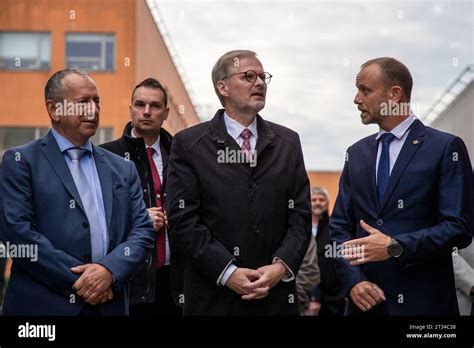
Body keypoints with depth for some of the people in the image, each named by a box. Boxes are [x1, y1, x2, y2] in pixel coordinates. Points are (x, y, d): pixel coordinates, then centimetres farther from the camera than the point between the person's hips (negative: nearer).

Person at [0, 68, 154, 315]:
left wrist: (110, 270, -13)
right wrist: (77, 280, -15)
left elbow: (142, 230, 6)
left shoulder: (123, 169, 12)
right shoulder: (21, 161, -1)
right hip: (44, 304, -4)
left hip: (108, 304, 4)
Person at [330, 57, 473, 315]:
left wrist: (395, 247, -19)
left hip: (422, 302, -4)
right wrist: (353, 280, -6)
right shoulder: (357, 153, 10)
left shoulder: (446, 148, -5)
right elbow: (340, 226, 9)